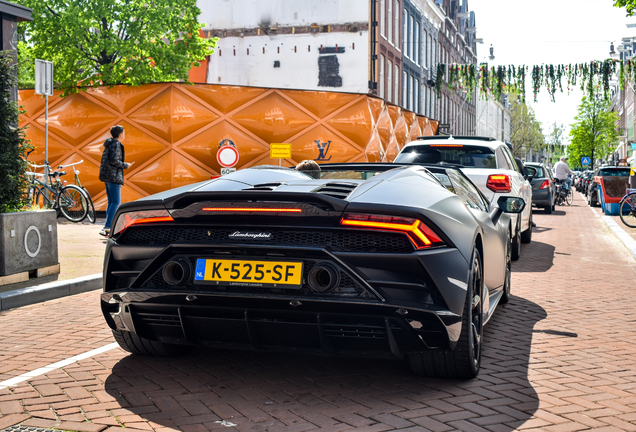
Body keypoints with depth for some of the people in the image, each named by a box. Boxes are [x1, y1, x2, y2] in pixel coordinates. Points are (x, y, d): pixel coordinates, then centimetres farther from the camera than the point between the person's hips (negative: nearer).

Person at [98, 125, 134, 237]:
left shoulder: (109, 144, 18)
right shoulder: (116, 145, -12)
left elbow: (105, 159, 21)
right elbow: (114, 160, -22)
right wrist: (125, 165, -9)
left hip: (106, 176, 10)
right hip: (113, 176, -10)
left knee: (111, 202, 12)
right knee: (116, 202, -9)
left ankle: (107, 227, 12)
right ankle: (107, 228, -14)